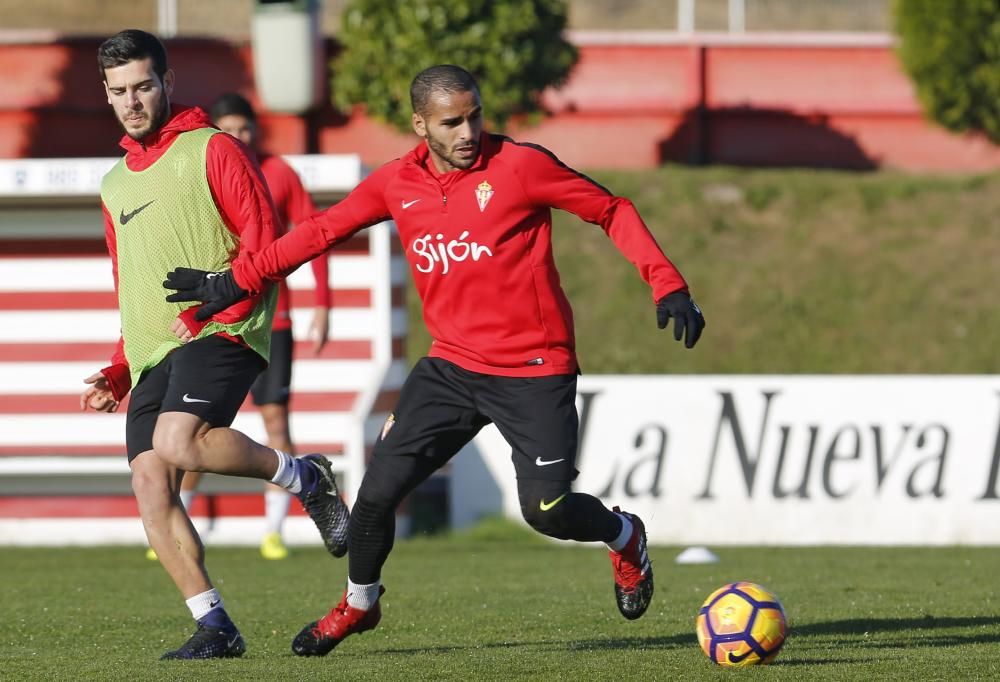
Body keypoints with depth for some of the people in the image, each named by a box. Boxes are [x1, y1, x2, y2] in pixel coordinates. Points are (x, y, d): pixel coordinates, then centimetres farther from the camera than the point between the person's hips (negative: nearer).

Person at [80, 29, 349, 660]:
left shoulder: (212, 151, 3)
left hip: (221, 334, -7)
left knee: (178, 442, -31)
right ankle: (216, 627, -5)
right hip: (150, 355, 7)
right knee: (150, 482, -9)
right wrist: (119, 373, 19)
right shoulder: (115, 186, 24)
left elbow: (265, 241, -6)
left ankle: (306, 477, -7)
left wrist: (208, 311, -16)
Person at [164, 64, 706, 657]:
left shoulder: (520, 165, -11)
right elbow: (321, 232, 12)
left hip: (535, 373, -4)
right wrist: (238, 280, 8)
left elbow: (612, 211, -6)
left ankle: (625, 537, 23)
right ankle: (358, 604, 23)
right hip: (452, 366, 4)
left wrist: (667, 286, -14)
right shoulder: (397, 185, 1)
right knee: (379, 490, -5)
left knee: (547, 512, -13)